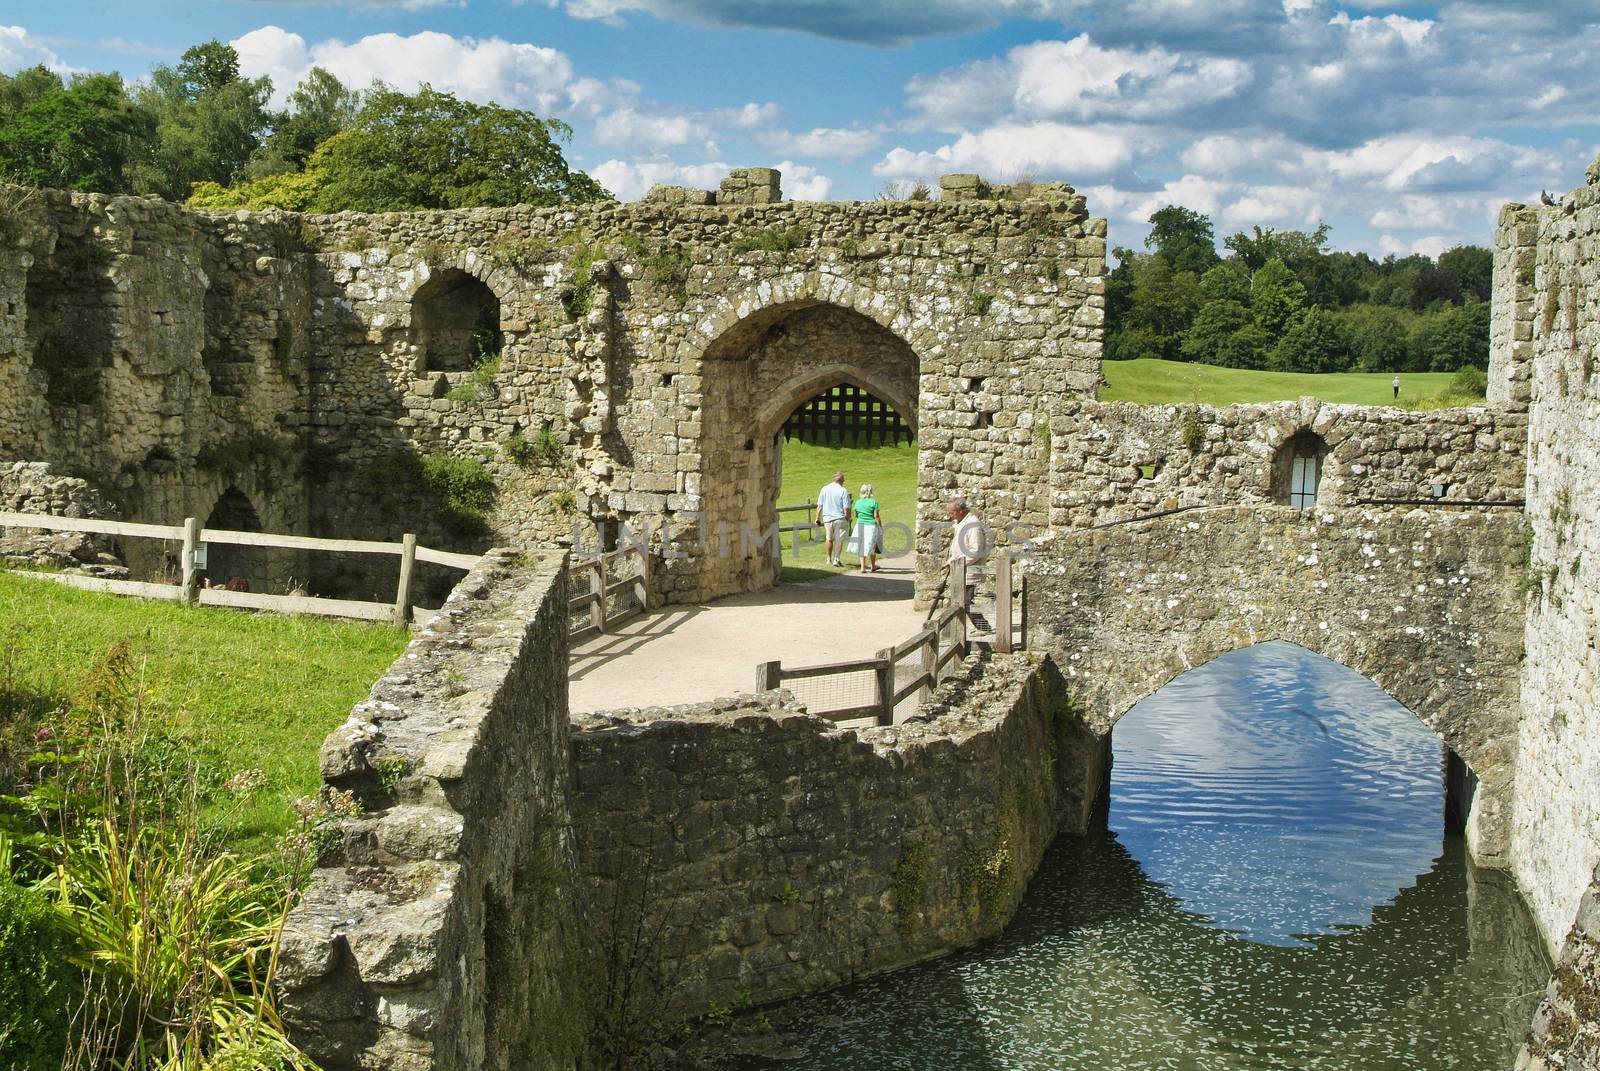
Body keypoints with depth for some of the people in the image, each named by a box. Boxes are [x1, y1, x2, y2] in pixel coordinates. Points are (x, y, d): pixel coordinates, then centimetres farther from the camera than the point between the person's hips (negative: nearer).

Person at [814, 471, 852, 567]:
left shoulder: (824, 489, 1)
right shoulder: (843, 491, -10)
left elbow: (819, 506, 3)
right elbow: (846, 508, -11)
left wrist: (818, 518, 9)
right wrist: (848, 519, 0)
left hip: (827, 519, 4)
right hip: (840, 519, -4)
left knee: (829, 539, 18)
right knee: (839, 540, 4)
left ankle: (829, 559, 27)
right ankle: (837, 559, -3)